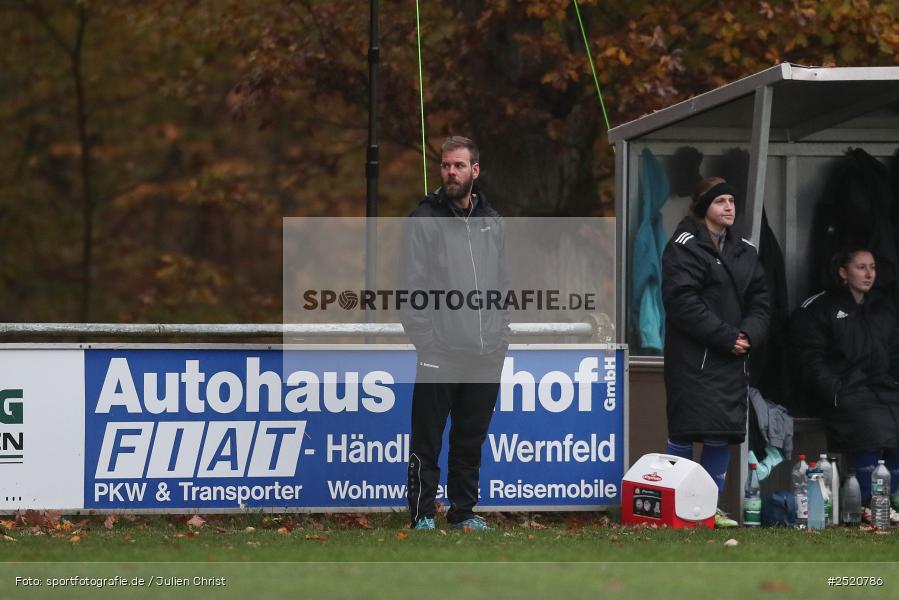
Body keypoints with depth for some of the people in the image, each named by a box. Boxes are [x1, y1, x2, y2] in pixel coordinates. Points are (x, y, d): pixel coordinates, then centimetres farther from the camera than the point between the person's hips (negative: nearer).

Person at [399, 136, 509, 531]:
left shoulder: (492, 223, 13)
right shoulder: (424, 220, -3)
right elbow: (414, 287, -6)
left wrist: (500, 339, 12)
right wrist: (424, 338, -13)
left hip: (485, 354, 5)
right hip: (440, 354, -5)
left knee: (471, 439, 11)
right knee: (427, 439, -2)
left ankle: (463, 511, 18)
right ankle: (422, 515, 2)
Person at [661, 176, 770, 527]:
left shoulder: (744, 251, 16)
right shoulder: (685, 246, -6)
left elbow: (760, 301, 14)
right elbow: (683, 302, -15)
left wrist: (748, 334, -7)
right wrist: (727, 337, -15)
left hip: (732, 359, 6)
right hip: (692, 357, -6)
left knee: (723, 433, 5)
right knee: (685, 430, -7)